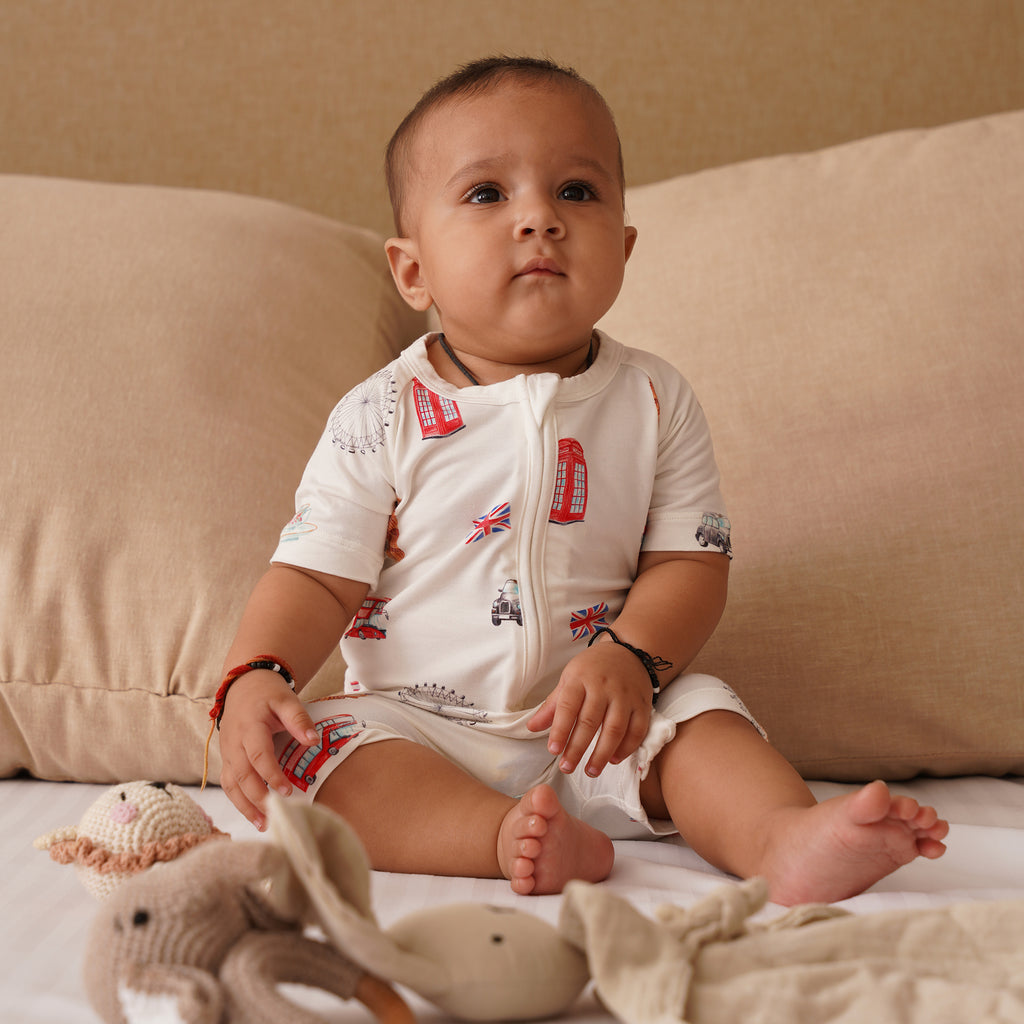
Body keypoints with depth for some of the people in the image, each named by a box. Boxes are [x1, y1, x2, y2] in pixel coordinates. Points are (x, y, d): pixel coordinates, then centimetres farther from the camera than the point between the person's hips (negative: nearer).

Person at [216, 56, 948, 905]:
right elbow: (315, 579, -5)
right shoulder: (381, 419, -6)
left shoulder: (655, 402, -1)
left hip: (590, 728, 1)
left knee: (701, 712, -23)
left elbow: (689, 565, -3)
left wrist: (627, 658, -22)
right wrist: (254, 678, -23)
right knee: (312, 752, -27)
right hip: (415, 723, 0)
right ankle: (505, 839, -40)